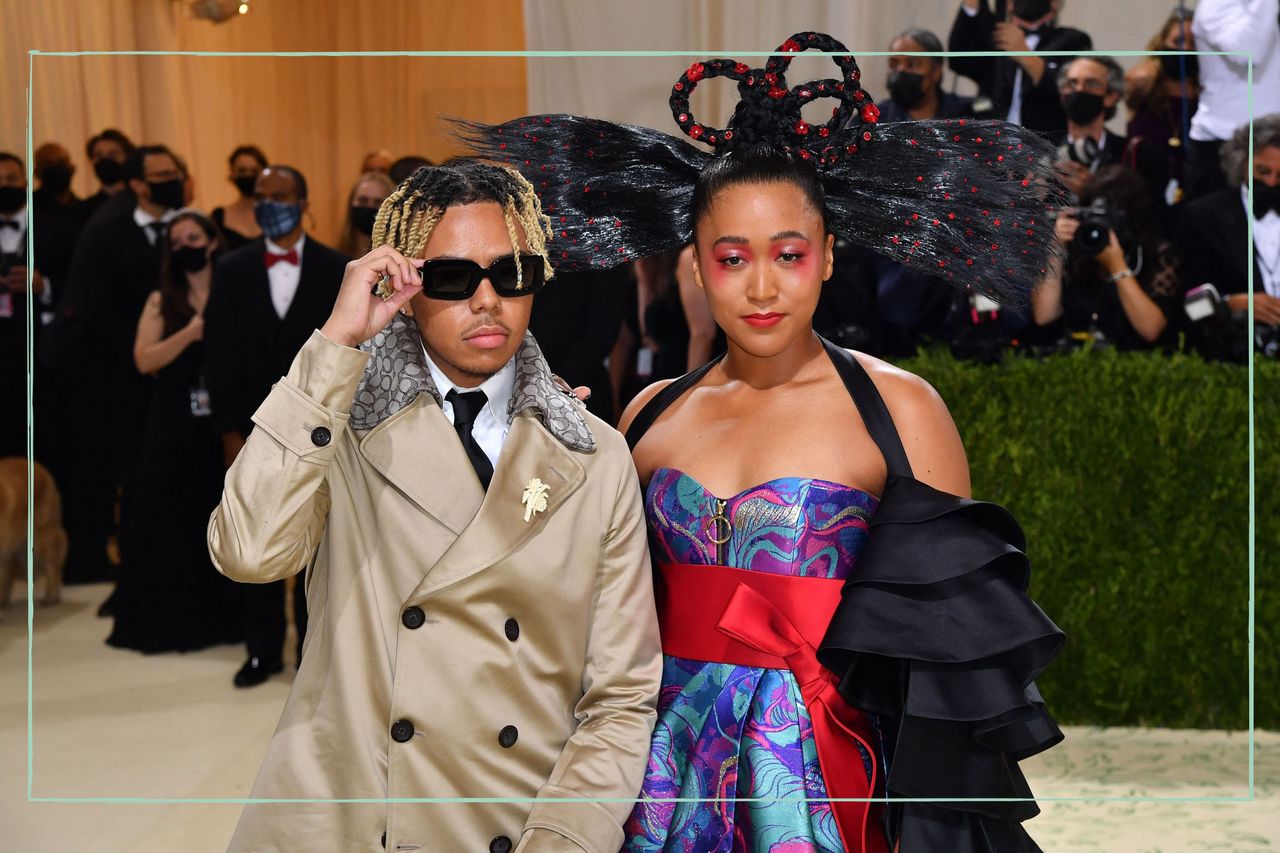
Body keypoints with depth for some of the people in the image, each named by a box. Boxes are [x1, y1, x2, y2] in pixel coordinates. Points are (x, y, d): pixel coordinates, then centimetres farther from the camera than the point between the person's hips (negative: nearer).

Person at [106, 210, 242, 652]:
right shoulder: (161, 301, 6)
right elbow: (144, 360, -6)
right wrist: (189, 334, -16)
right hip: (174, 428, 1)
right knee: (171, 520, 3)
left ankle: (224, 615, 15)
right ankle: (170, 619, 11)